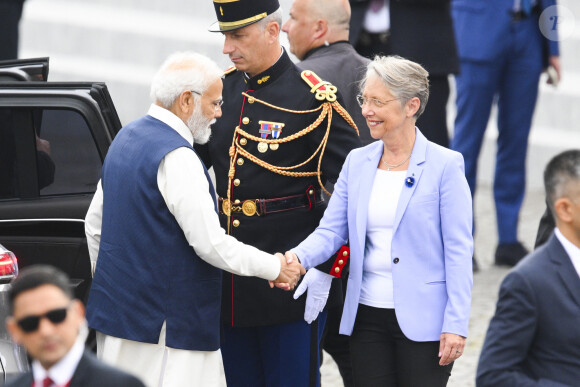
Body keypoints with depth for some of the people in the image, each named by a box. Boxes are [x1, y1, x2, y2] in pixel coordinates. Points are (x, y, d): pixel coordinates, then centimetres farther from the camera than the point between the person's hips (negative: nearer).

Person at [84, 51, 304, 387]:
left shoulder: (126, 139, 11)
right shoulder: (176, 158, -19)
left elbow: (95, 224, 20)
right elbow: (211, 244, -20)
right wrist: (274, 268, -7)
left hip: (115, 308, 10)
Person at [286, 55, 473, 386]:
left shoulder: (445, 165, -6)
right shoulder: (357, 162, 9)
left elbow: (458, 250, -8)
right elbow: (331, 230, 7)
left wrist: (456, 324, -12)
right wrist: (298, 257, -15)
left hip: (422, 321, -5)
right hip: (367, 318, 5)